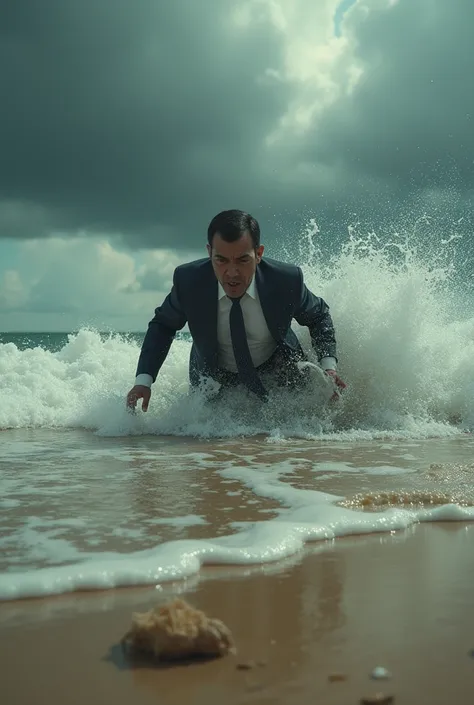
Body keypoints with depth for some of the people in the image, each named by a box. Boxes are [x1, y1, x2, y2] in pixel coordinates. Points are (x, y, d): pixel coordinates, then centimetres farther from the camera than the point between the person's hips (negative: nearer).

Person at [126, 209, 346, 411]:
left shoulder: (287, 280, -27)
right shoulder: (188, 281, -27)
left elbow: (319, 316, -6)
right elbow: (162, 325, -6)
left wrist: (328, 364, -21)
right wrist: (143, 379, -16)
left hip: (276, 370, 0)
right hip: (215, 380, 1)